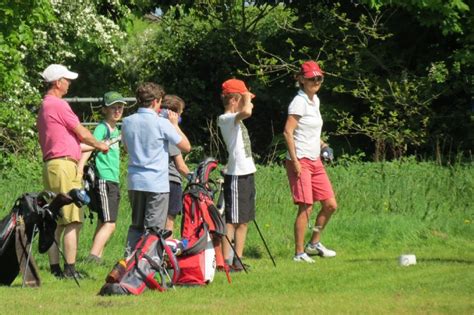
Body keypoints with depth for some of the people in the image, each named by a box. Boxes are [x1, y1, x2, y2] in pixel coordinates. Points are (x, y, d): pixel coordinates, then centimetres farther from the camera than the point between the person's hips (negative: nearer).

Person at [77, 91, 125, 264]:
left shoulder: (116, 130, 17)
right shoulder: (102, 128, -10)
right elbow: (90, 146, -23)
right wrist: (80, 167, -36)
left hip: (114, 181, 9)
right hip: (104, 181, -9)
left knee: (103, 223, 10)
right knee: (109, 224, -16)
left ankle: (97, 257, 13)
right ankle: (93, 257, -21)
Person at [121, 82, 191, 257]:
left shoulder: (127, 122, 4)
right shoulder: (162, 123, -12)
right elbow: (186, 146, -5)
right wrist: (175, 124, 7)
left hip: (134, 182, 5)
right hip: (157, 183, -5)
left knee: (136, 226, 15)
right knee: (154, 229, -1)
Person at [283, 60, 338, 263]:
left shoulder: (315, 100, 14)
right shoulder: (300, 102, -12)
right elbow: (288, 132, -19)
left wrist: (320, 143, 13)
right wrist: (295, 161, -22)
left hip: (315, 161, 9)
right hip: (301, 161, -9)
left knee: (330, 205, 8)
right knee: (305, 207, -9)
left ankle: (314, 244, 24)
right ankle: (299, 253, -2)